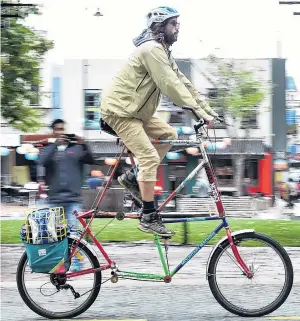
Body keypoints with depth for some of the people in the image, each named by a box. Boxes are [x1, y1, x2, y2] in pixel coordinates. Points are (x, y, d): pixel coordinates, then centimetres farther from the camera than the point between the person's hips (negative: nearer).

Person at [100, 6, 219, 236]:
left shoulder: (163, 51, 14)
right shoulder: (152, 49, -18)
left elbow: (182, 82, 12)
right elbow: (171, 86, -25)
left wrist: (208, 109, 5)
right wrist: (199, 112, -24)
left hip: (134, 110, 10)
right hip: (120, 110, -10)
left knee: (168, 134, 9)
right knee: (150, 157, -15)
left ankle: (133, 177, 12)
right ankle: (149, 218, -12)